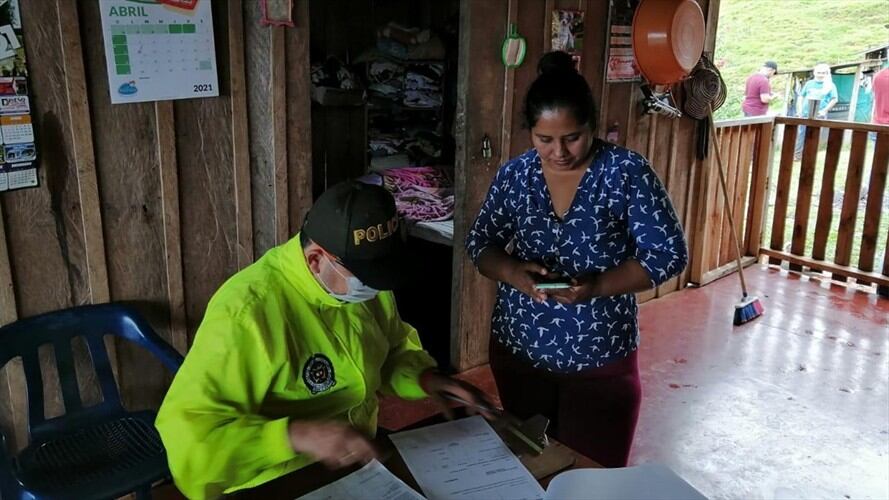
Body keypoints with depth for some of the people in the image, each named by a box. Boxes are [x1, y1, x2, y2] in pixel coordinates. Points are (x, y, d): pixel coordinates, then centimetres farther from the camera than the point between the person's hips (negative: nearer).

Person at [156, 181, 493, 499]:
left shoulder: (364, 277, -5)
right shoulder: (247, 311, -27)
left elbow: (394, 345, 12)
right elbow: (187, 435, -28)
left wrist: (423, 377, -7)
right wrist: (295, 435, -38)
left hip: (359, 464, 5)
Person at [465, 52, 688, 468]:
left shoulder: (626, 172, -12)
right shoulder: (514, 174, -3)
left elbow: (668, 254, -13)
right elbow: (479, 244, 3)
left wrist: (599, 285, -27)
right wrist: (512, 272, -19)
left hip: (601, 364, -2)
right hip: (517, 353, 3)